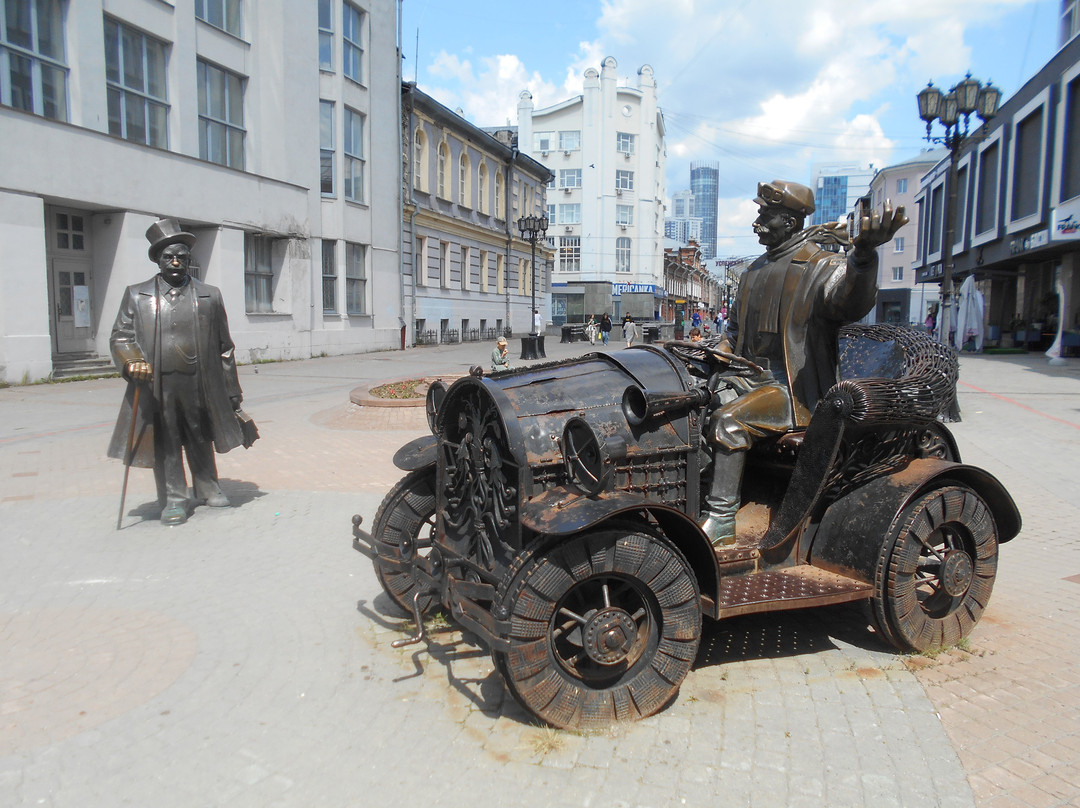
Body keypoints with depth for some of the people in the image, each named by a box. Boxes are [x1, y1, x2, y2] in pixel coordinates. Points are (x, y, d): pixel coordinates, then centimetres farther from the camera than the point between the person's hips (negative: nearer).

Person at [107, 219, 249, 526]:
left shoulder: (209, 296, 8)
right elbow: (120, 337, 7)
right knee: (166, 445, 5)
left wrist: (232, 390, 9)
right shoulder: (136, 295, 8)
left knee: (200, 441, 14)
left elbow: (223, 347, 9)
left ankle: (207, 490, 31)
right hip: (156, 387, 0)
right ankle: (173, 500, 16)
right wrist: (132, 361, -16)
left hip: (199, 386, 1)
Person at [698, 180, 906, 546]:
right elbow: (734, 331, 28)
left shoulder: (821, 266, -8)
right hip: (751, 379, 8)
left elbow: (849, 302, -32)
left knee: (728, 421, -28)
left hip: (792, 388, -8)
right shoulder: (755, 272, 18)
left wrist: (863, 252, -51)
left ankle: (721, 519, -23)